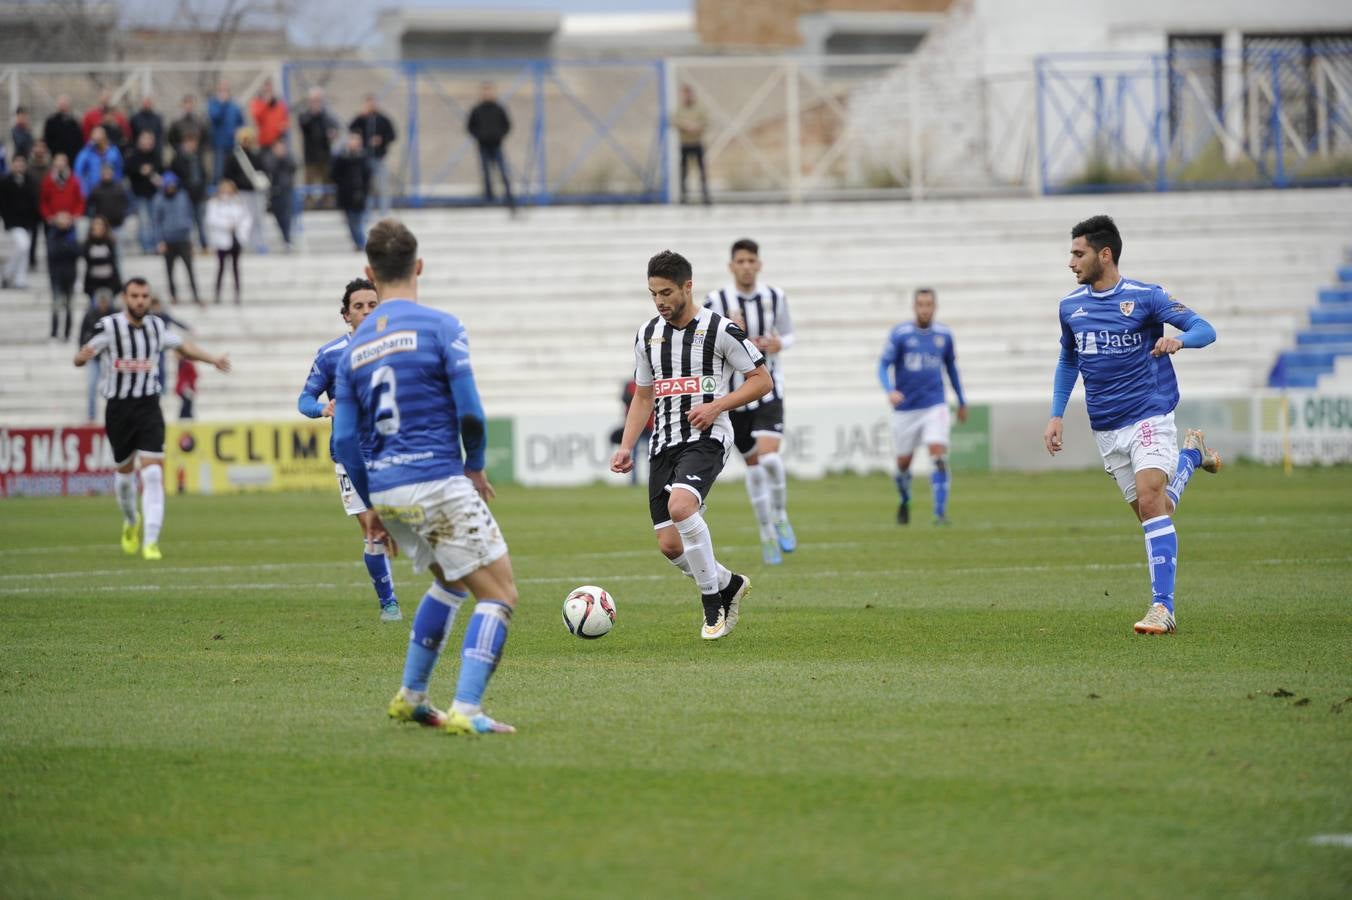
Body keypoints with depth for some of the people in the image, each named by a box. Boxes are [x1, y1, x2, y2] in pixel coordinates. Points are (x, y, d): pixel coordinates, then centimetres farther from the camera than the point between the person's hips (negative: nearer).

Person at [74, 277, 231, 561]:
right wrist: (84, 355, -40)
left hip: (149, 408, 2)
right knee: (124, 471, 11)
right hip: (118, 408, -2)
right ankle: (131, 520, 43)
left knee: (153, 474, -13)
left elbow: (182, 345, 23)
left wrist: (213, 359, 19)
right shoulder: (109, 326, -10)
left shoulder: (155, 326, 4)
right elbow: (79, 358, -18)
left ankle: (150, 542, -13)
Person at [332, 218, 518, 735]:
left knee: (451, 581, 28)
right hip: (439, 482, -7)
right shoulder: (440, 328, -7)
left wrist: (371, 508, 18)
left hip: (386, 489, 7)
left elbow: (345, 442, 8)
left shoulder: (354, 348, 9)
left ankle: (410, 697, 26)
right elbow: (470, 414, -11)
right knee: (499, 593, -1)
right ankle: (466, 711, -15)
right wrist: (476, 468, 6)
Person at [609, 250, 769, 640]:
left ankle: (712, 599, -16)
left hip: (706, 439, -6)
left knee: (680, 506, -33)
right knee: (669, 545, -2)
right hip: (663, 444, 6)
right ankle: (730, 584, 27)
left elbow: (762, 380, -1)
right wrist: (626, 447, 9)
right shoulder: (647, 334, 12)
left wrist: (716, 405, -14)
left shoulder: (720, 330, -5)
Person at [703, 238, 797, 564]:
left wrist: (779, 344, -9)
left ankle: (780, 518, 4)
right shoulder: (716, 301, -9)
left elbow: (788, 334, 14)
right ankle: (768, 536, 22)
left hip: (768, 390, 0)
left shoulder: (775, 298, -1)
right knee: (753, 464, 7)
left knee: (769, 456, -20)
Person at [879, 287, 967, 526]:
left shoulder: (944, 334, 4)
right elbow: (884, 365, -10)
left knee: (938, 458, -17)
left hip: (934, 407, 1)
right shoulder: (899, 334, -6)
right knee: (904, 463, 9)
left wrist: (962, 402, 23)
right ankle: (905, 502, 39)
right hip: (905, 408, -1)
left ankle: (940, 513, -16)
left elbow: (951, 367, 18)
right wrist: (890, 390, -29)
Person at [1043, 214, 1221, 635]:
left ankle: (1162, 608, -24)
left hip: (1150, 415, -6)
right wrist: (1056, 416, 14)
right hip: (1106, 428, 6)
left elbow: (1204, 329, -14)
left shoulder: (1146, 297, -8)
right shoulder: (1070, 306, 8)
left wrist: (1178, 339, -36)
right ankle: (1190, 457, 40)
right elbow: (1068, 361, 23)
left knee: (1150, 501, -22)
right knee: (1149, 512, 8)